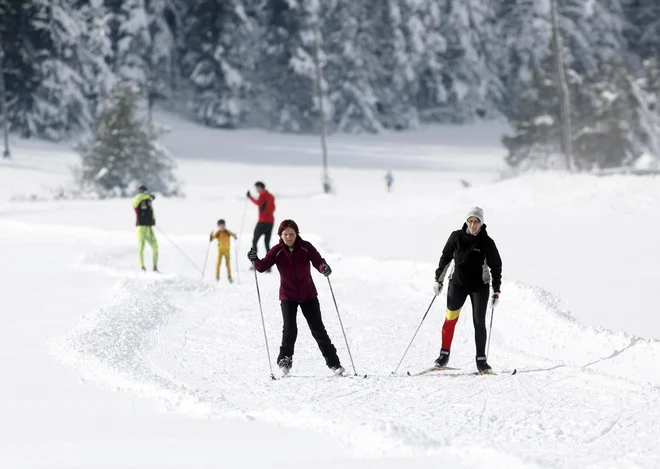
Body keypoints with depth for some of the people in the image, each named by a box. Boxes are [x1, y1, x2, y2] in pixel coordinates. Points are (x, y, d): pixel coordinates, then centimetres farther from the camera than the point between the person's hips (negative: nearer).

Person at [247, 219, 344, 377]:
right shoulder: (277, 251, -9)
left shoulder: (306, 247, -10)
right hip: (288, 297, 0)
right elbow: (263, 266, -18)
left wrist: (324, 267, -44)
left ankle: (333, 363, 10)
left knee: (318, 330, 2)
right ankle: (285, 361, 6)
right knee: (289, 330, -15)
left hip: (308, 295, 0)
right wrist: (255, 260, -40)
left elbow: (317, 261, -20)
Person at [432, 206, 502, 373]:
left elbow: (496, 266, -1)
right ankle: (444, 354, 8)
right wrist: (438, 279, 8)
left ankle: (481, 359, 1)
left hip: (479, 286, -1)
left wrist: (496, 291, -5)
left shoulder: (487, 242, -8)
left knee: (479, 322, -4)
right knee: (450, 318, -5)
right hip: (458, 283, 1)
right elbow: (446, 257, 8)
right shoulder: (457, 237, -5)